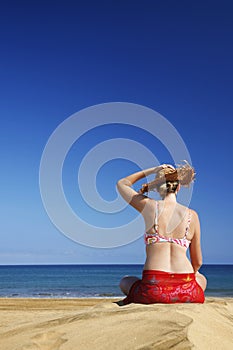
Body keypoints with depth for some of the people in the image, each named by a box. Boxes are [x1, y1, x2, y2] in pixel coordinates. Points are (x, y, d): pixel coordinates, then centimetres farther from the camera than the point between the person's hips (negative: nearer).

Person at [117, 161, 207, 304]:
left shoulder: (149, 206, 1)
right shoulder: (192, 215, 6)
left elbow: (122, 184, 22)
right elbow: (197, 262, 13)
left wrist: (153, 170, 20)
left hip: (154, 289, -1)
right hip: (186, 291, 2)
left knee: (125, 282, 34)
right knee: (202, 279, 40)